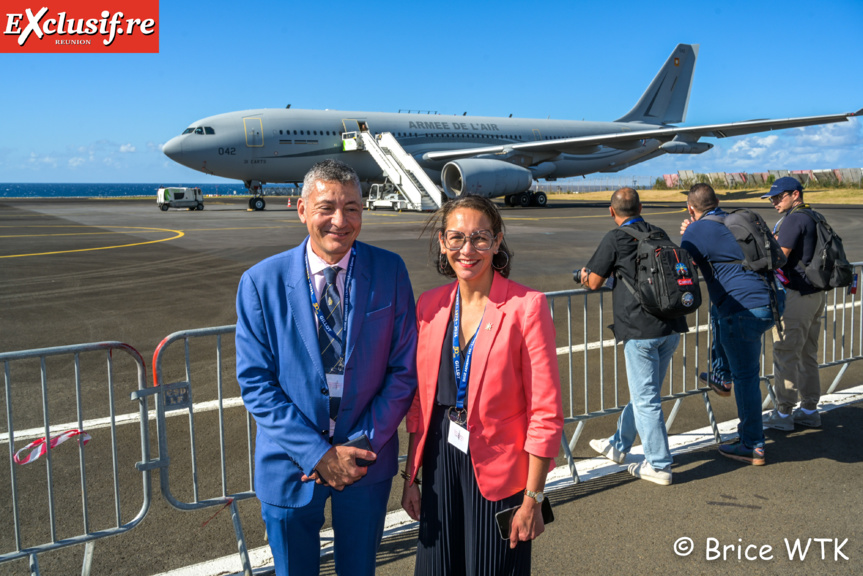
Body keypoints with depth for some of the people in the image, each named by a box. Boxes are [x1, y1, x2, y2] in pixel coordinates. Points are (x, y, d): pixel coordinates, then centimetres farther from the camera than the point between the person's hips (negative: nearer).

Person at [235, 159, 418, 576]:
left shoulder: (389, 272, -8)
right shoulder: (261, 282, -10)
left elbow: (403, 370, -6)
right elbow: (255, 383, -10)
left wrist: (363, 445, -13)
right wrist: (319, 454, -16)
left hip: (367, 460, 1)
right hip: (291, 466, 0)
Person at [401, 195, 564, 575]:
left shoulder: (526, 307, -14)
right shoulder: (430, 305, 1)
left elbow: (546, 413, -13)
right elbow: (420, 400, 7)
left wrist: (533, 499, -13)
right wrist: (411, 476, 8)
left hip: (497, 471, -4)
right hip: (439, 464, 4)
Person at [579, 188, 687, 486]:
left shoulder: (615, 238, -6)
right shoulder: (659, 234, 12)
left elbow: (594, 282, -2)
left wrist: (584, 275, 21)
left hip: (641, 329, -7)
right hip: (671, 326, 7)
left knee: (645, 399, 2)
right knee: (643, 391, 18)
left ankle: (659, 466, 9)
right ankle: (618, 445, 35)